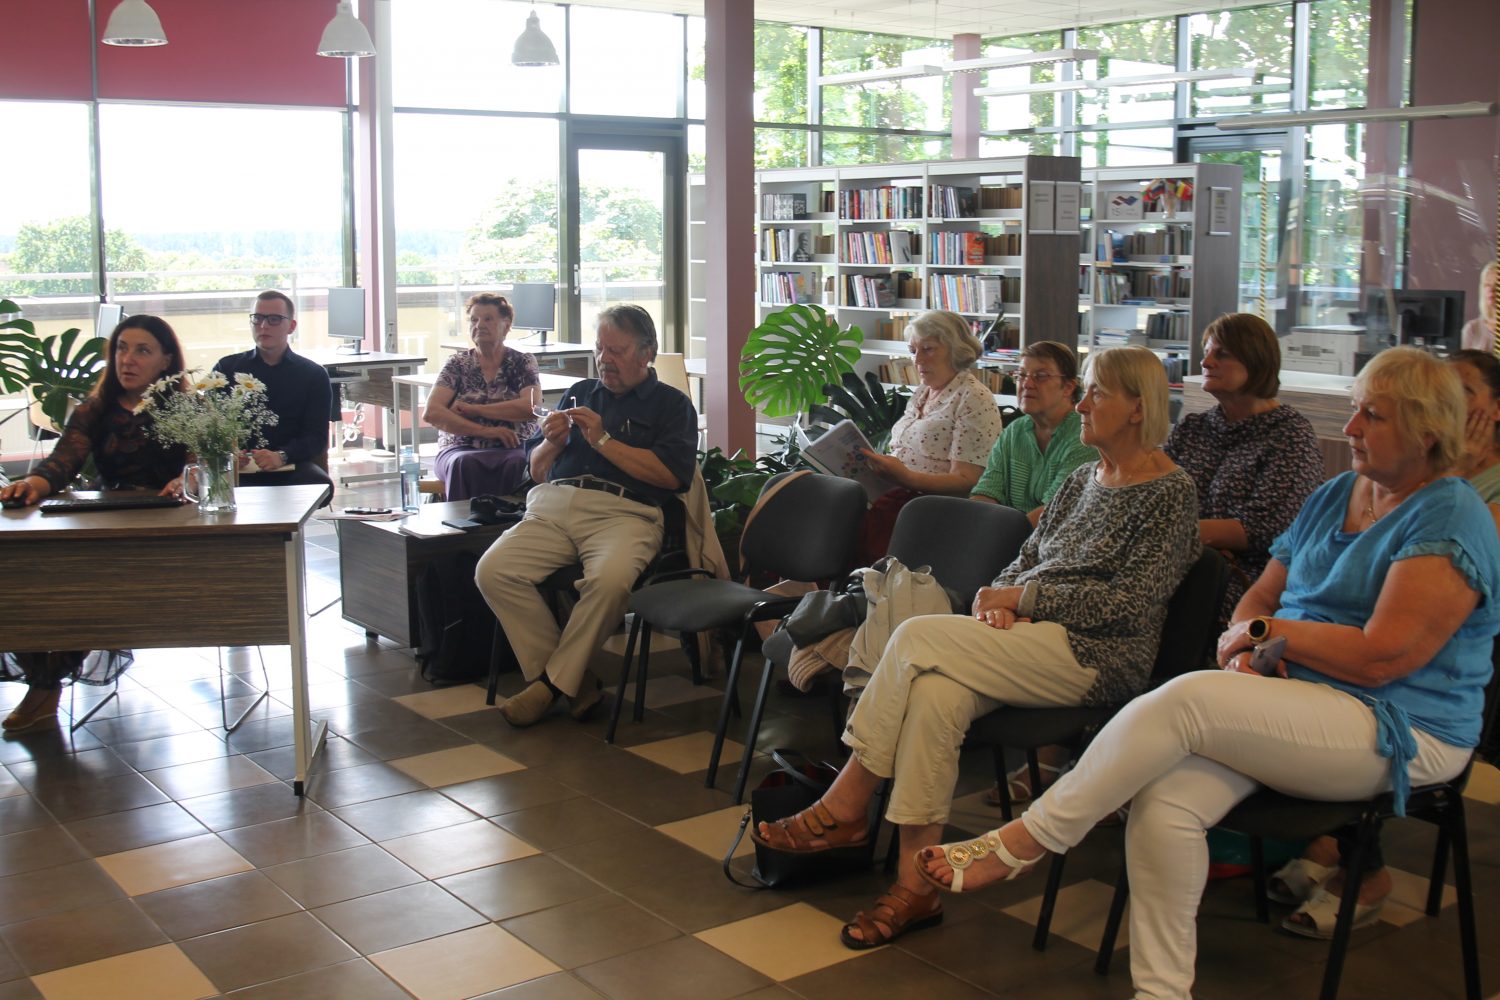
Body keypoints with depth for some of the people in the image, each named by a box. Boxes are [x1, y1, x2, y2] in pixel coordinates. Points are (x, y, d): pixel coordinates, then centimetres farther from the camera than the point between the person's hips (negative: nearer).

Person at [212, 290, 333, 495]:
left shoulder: (314, 375, 12)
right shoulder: (226, 369, 15)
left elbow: (317, 438, 3)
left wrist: (282, 456, -19)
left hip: (291, 467, 0)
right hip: (236, 471, 0)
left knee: (321, 486, -34)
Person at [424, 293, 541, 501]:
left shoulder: (523, 363, 11)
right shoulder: (457, 364, 12)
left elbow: (532, 407, -7)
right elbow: (431, 413, -1)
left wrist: (471, 409, -8)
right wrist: (486, 431, -12)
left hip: (513, 448, -1)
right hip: (460, 450, 1)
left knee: (516, 464, -36)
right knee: (465, 464, -35)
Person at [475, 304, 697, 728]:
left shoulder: (671, 404, 14)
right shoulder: (580, 393, 28)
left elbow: (672, 475, -4)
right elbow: (537, 471, 28)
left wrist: (603, 440, -4)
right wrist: (551, 443, 5)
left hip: (623, 512, -4)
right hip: (555, 505, 5)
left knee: (609, 579, -37)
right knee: (493, 571, -22)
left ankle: (553, 681, -17)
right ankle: (574, 678, -14)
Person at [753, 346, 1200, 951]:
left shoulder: (1169, 493, -4)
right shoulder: (1083, 479, 20)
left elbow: (1133, 604, -13)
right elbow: (1029, 557, 22)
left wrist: (1025, 597, -12)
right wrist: (1001, 596, -2)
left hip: (1098, 655, -7)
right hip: (1035, 634, 7)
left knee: (919, 637, -25)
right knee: (935, 693, -26)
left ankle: (845, 805, -14)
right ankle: (916, 887, -27)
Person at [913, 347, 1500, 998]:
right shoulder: (1334, 496, 17)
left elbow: (1380, 658, -18)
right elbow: (1260, 597, 18)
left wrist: (1269, 630, -7)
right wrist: (1247, 643, -5)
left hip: (1397, 735, -7)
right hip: (1290, 697, 7)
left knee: (1186, 699, -30)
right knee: (1163, 803, -24)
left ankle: (1020, 843, -21)